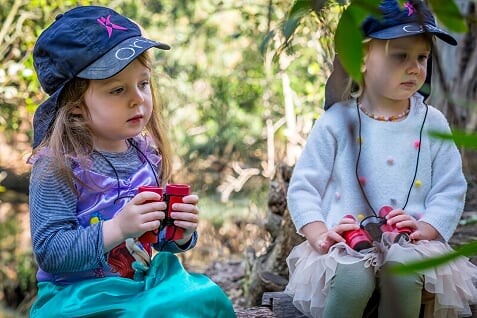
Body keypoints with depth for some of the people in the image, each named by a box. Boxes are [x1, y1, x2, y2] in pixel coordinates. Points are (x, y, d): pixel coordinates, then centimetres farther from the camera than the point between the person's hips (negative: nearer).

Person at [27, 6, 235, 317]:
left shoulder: (147, 155, 3)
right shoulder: (57, 166, -15)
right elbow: (49, 253, -21)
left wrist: (181, 231, -7)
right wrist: (117, 229, -29)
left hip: (149, 279, 6)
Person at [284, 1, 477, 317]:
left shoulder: (432, 124, 7)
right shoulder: (337, 122, 2)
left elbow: (451, 190, 5)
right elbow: (303, 186, 4)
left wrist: (426, 228, -13)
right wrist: (318, 233, -12)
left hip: (408, 244, 1)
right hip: (346, 244, -1)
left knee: (402, 267, -34)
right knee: (353, 278, -35)